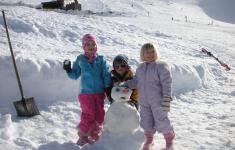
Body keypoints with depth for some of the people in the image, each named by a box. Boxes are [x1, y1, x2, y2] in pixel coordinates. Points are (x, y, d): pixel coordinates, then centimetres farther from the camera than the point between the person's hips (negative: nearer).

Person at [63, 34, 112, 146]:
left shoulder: (101, 59, 1)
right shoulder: (80, 60, 2)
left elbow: (106, 75, 1)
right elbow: (75, 75, 7)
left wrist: (108, 88, -4)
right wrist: (69, 70, -12)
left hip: (99, 92, 2)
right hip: (86, 92, -2)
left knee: (99, 115, 7)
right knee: (88, 114, -4)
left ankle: (94, 135, 24)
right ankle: (83, 136, 14)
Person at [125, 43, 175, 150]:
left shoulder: (161, 66, -9)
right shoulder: (140, 68, 12)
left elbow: (166, 83, -14)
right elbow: (136, 81, 17)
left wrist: (166, 98, -21)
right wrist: (125, 85, 3)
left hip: (157, 102, -6)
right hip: (144, 102, 6)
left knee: (161, 122, -1)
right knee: (146, 122, 13)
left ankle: (169, 139, 24)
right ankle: (149, 141, 33)